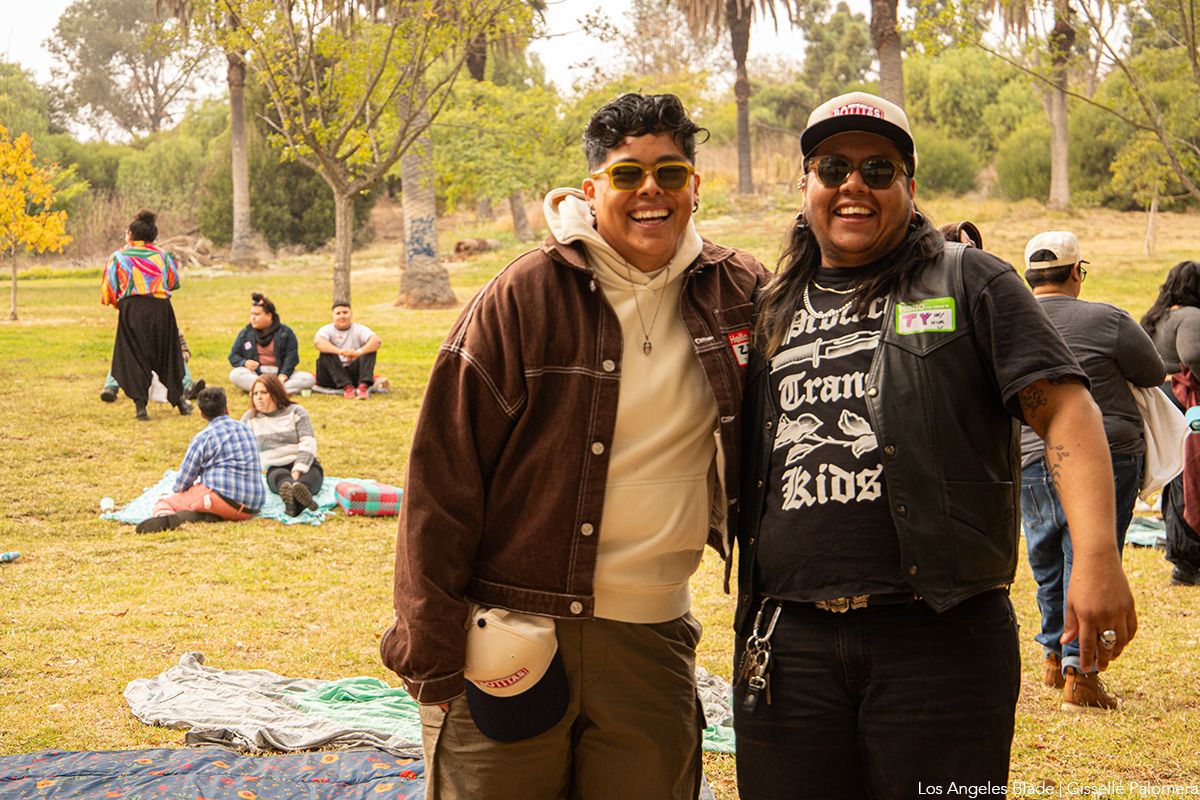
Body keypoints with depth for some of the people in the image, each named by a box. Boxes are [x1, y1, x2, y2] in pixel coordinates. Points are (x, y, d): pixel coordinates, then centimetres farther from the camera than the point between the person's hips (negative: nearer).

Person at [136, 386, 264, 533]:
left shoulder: (203, 438, -2)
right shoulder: (245, 429, 18)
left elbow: (184, 479, -1)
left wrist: (178, 491, 22)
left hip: (224, 498, -6)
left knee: (164, 503, -1)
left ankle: (164, 517, -41)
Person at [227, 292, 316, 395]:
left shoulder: (285, 332, 2)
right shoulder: (245, 333, 9)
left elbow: (291, 357, -7)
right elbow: (233, 356, 9)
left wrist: (282, 377, -24)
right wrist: (245, 362, -14)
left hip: (280, 374, 0)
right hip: (255, 375, 1)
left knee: (309, 379, -25)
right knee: (235, 375, -32)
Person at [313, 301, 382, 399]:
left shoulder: (359, 329, 2)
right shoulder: (327, 330, 0)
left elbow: (377, 341, -18)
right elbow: (318, 342, -25)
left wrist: (358, 352, -38)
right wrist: (339, 351, -42)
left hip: (354, 374, 1)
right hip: (333, 376, -1)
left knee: (370, 348, -18)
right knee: (326, 353, -26)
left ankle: (363, 386, -36)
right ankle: (347, 387, -35)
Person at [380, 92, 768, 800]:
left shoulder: (736, 292, 4)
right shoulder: (526, 296, -6)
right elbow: (444, 472, -7)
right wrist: (430, 647, -8)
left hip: (651, 644, 3)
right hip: (511, 645, -3)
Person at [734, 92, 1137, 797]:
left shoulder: (971, 282, 6)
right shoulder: (774, 310, 19)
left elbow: (1065, 410, -5)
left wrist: (1097, 558, -17)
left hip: (939, 638, -4)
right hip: (790, 644, 4)